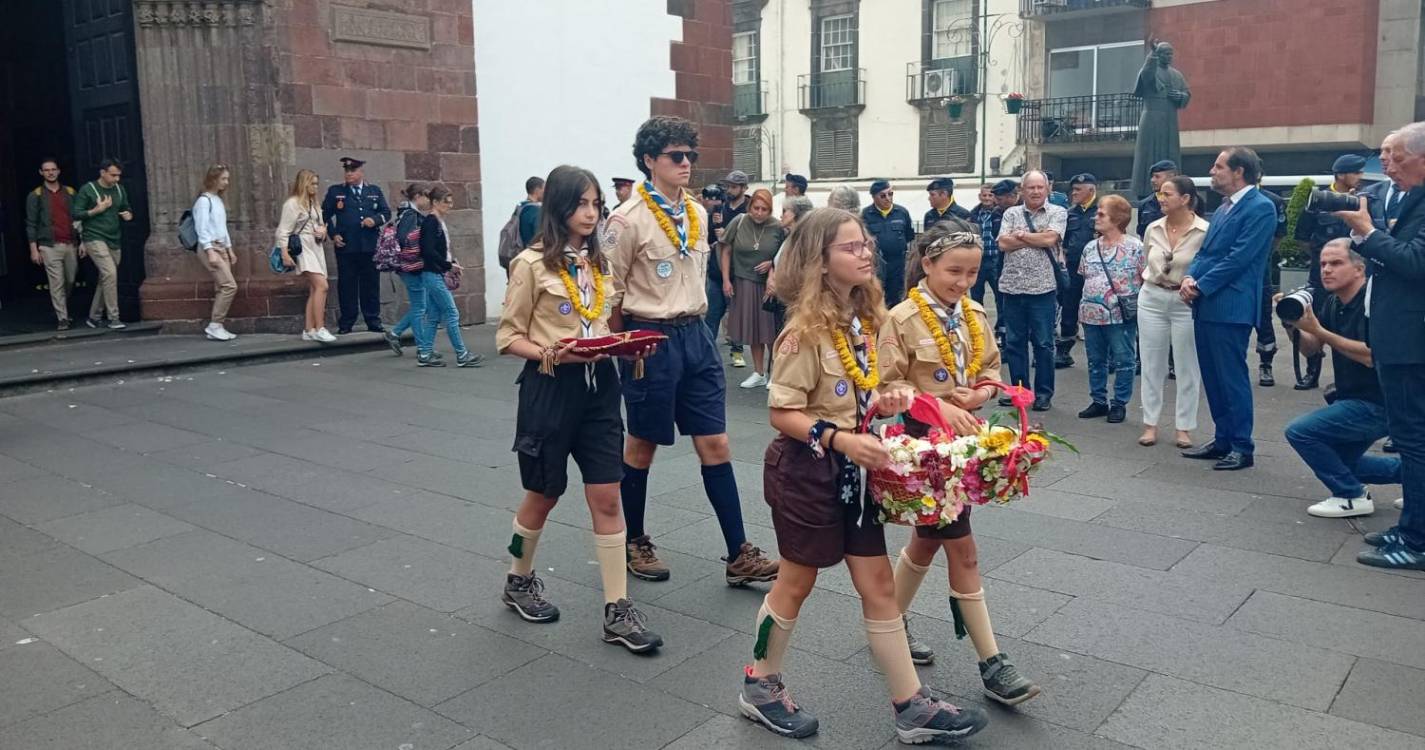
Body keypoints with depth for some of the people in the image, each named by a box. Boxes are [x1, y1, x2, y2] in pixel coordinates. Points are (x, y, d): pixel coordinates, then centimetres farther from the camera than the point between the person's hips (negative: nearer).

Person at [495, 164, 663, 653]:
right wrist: (550, 354, -24)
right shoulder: (532, 264, -8)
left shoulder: (599, 263, 10)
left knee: (606, 498, 2)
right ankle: (519, 581, 36)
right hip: (550, 388, -5)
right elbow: (508, 337, -7)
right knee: (543, 494, 11)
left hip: (599, 385, 5)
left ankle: (617, 611, 7)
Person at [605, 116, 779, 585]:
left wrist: (691, 325, 16)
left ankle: (739, 556, 9)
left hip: (695, 335, 6)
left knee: (715, 444, 5)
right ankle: (633, 543, 27)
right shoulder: (629, 220, -12)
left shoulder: (698, 215, 9)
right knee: (642, 445, 8)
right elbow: (611, 294, -8)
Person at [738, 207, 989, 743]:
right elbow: (782, 414, -20)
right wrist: (840, 439, -31)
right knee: (797, 583, 10)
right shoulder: (807, 329, -20)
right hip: (806, 471, -7)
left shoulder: (862, 318, 4)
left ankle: (912, 707, 21)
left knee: (879, 585, 11)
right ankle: (761, 685, 32)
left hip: (851, 472, 7)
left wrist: (885, 401, -4)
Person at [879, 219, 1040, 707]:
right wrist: (939, 407, -25)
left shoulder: (975, 315, 6)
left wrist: (980, 393, -9)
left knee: (929, 539, 17)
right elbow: (888, 386, -14)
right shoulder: (902, 319, -13)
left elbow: (991, 369, 13)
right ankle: (992, 665, 5)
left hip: (964, 438, 7)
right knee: (962, 549, -4)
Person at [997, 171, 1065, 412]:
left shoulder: (1057, 213, 3)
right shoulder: (1012, 213, 11)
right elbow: (1003, 243, -3)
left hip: (1043, 287, -3)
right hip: (1012, 286, 3)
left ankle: (1044, 394, 12)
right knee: (1014, 342, 8)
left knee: (1043, 343, 2)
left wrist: (1020, 234, -3)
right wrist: (1037, 237, -6)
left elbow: (1050, 239, -13)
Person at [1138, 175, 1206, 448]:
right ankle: (1150, 424, 18)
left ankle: (1184, 427, 16)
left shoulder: (1204, 231, -13)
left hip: (1186, 303, -4)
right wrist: (1150, 283, 13)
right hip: (1152, 300, 4)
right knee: (1151, 364, 9)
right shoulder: (1153, 229, 2)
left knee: (1187, 367, 6)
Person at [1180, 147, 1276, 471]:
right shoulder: (1223, 208, 18)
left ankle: (1242, 447, 5)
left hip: (1230, 307, -9)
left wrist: (1200, 286, -14)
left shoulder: (1260, 208, -10)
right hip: (1206, 305, 9)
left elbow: (1238, 258, -16)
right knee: (1213, 377, 13)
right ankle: (1223, 439, 23)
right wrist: (1189, 277, -1)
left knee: (1232, 378, -3)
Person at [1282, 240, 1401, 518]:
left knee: (1300, 431, -18)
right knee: (1339, 462, 20)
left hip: (1377, 404, -10)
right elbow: (1310, 348, 10)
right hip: (1353, 400, 10)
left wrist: (1318, 330, -30)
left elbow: (1373, 356, -30)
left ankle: (1352, 497, -4)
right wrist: (1293, 325, -10)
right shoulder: (1333, 303, 6)